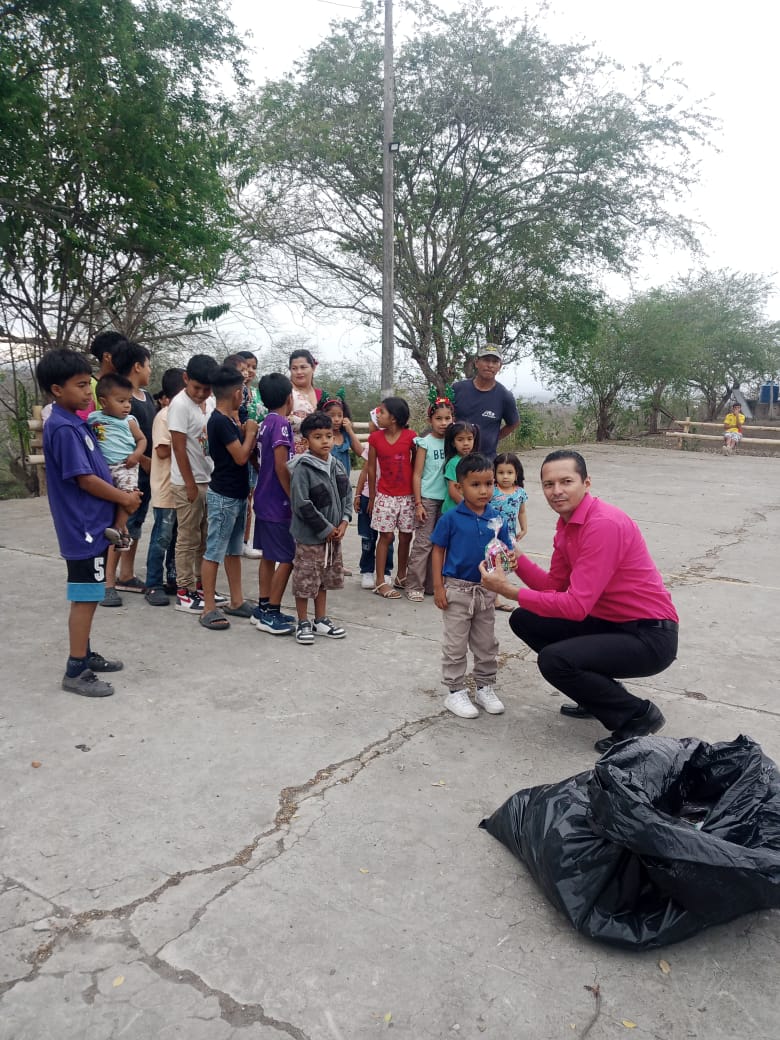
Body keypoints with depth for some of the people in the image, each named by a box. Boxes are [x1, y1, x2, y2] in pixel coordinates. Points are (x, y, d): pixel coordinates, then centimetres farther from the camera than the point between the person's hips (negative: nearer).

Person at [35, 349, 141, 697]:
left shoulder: (76, 422, 12)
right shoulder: (63, 428, -18)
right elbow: (85, 479, -20)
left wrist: (121, 492, 6)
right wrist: (124, 498, -10)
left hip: (92, 523, 10)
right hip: (84, 526, -10)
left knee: (89, 596, 17)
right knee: (85, 597, -3)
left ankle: (85, 655, 28)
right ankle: (75, 671, 6)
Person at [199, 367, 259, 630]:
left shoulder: (227, 421, 11)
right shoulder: (220, 422, -18)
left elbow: (242, 452, 15)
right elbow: (241, 456, -18)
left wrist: (246, 434, 2)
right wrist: (250, 432, -5)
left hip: (237, 494, 10)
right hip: (224, 497, -10)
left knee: (234, 550, 14)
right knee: (214, 553, -3)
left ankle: (236, 602, 23)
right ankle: (209, 609, 2)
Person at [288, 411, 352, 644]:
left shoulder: (336, 465, 5)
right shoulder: (302, 468, -17)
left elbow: (347, 494, 11)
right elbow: (302, 505, -21)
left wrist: (344, 521, -4)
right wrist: (326, 529, -16)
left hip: (334, 535, 7)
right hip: (309, 536, -7)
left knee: (325, 579, 18)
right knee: (305, 580, 3)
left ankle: (321, 620, 32)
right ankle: (303, 623, 19)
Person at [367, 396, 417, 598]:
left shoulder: (410, 436, -6)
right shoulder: (375, 437, -2)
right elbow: (371, 468, 3)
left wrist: (417, 494, 2)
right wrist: (372, 497, 4)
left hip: (407, 496, 1)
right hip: (385, 496, 0)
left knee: (406, 537, 8)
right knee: (386, 536, 1)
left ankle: (401, 577, 25)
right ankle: (380, 582, 8)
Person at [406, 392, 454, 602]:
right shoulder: (425, 442, -6)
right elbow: (417, 475, -6)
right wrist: (418, 503, -10)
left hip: (447, 499, 5)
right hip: (428, 498, -5)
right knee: (423, 543, -2)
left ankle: (433, 583, 20)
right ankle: (414, 586, 6)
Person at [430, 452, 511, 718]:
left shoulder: (497, 519, -3)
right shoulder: (451, 518, -12)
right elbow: (438, 551, -6)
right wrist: (438, 587, -8)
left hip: (486, 590, 4)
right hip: (457, 590, -4)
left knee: (487, 645, 16)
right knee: (455, 645, 7)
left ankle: (485, 688, 32)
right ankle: (455, 691, 20)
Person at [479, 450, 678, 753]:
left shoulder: (605, 525, -24)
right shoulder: (566, 523, 6)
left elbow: (577, 605, -28)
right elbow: (555, 586, 7)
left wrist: (509, 590, -26)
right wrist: (516, 557, -8)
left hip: (649, 636, -10)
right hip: (608, 623, 10)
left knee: (554, 660, -26)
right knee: (524, 620, 6)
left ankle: (639, 716, -3)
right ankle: (602, 693, 16)